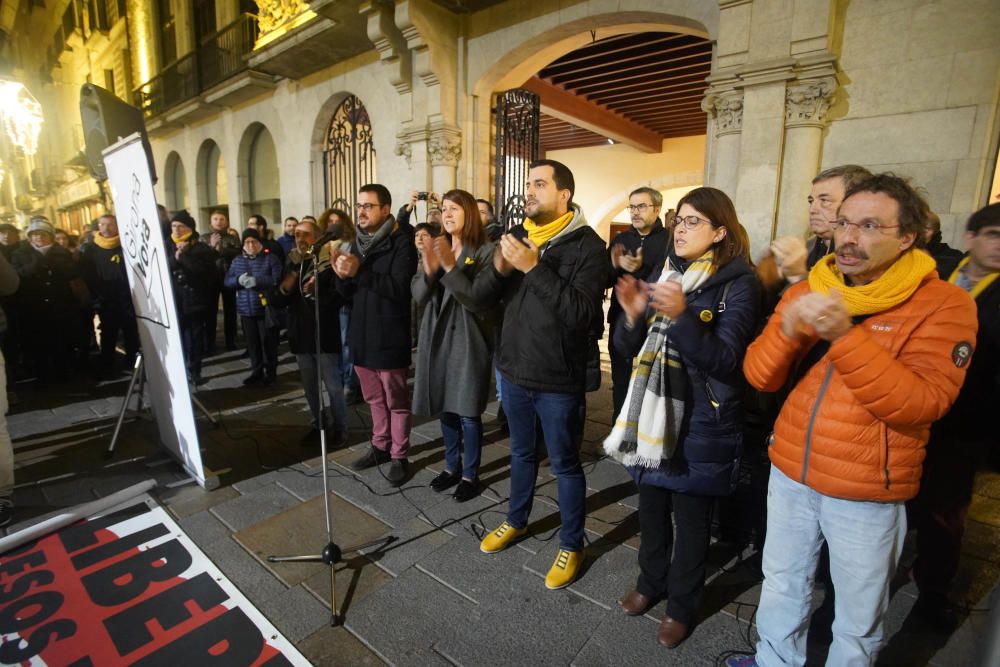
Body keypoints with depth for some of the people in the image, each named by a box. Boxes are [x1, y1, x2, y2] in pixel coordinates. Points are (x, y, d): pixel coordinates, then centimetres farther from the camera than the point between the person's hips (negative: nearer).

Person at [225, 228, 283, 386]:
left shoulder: (270, 258, -4)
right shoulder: (237, 261, 12)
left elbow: (277, 279, -15)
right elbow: (227, 281, 8)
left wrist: (256, 280, -25)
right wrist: (239, 280, -14)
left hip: (266, 309, -5)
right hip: (246, 310, 5)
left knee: (268, 342, 2)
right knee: (252, 343, 11)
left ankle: (271, 372, 15)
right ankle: (256, 372, 22)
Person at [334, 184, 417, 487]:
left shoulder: (402, 241, -10)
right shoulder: (358, 242, 12)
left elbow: (400, 287, -21)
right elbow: (347, 292, 11)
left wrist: (359, 272, -28)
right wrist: (342, 275, -10)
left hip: (390, 336, -7)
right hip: (362, 333, 7)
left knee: (396, 400, 6)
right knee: (374, 398, 18)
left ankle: (399, 456, 19)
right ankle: (380, 446, 34)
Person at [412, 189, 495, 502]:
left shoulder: (485, 251, -8)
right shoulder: (435, 247, 9)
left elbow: (481, 301, -18)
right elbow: (418, 295, -1)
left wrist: (450, 267, -24)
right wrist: (429, 268, -20)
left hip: (469, 340, -5)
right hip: (437, 337, 6)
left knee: (467, 412, 3)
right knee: (445, 408, 14)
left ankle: (470, 474, 20)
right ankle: (452, 466, 31)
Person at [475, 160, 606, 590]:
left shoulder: (587, 245, -13)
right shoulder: (516, 235, 6)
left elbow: (582, 312, -25)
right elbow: (480, 292, 2)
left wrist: (534, 267, -27)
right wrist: (499, 268, -19)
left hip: (557, 379, -5)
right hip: (514, 370, 6)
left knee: (564, 462, 11)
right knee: (521, 452, 23)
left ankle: (572, 544, 32)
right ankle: (516, 521, 45)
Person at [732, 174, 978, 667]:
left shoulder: (943, 304, -11)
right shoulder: (806, 292, 0)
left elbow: (922, 405, -23)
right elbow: (759, 376, -5)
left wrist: (847, 336, -32)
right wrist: (787, 331, -24)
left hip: (867, 492, -3)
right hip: (790, 473, 4)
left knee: (858, 615, 18)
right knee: (782, 584, 23)